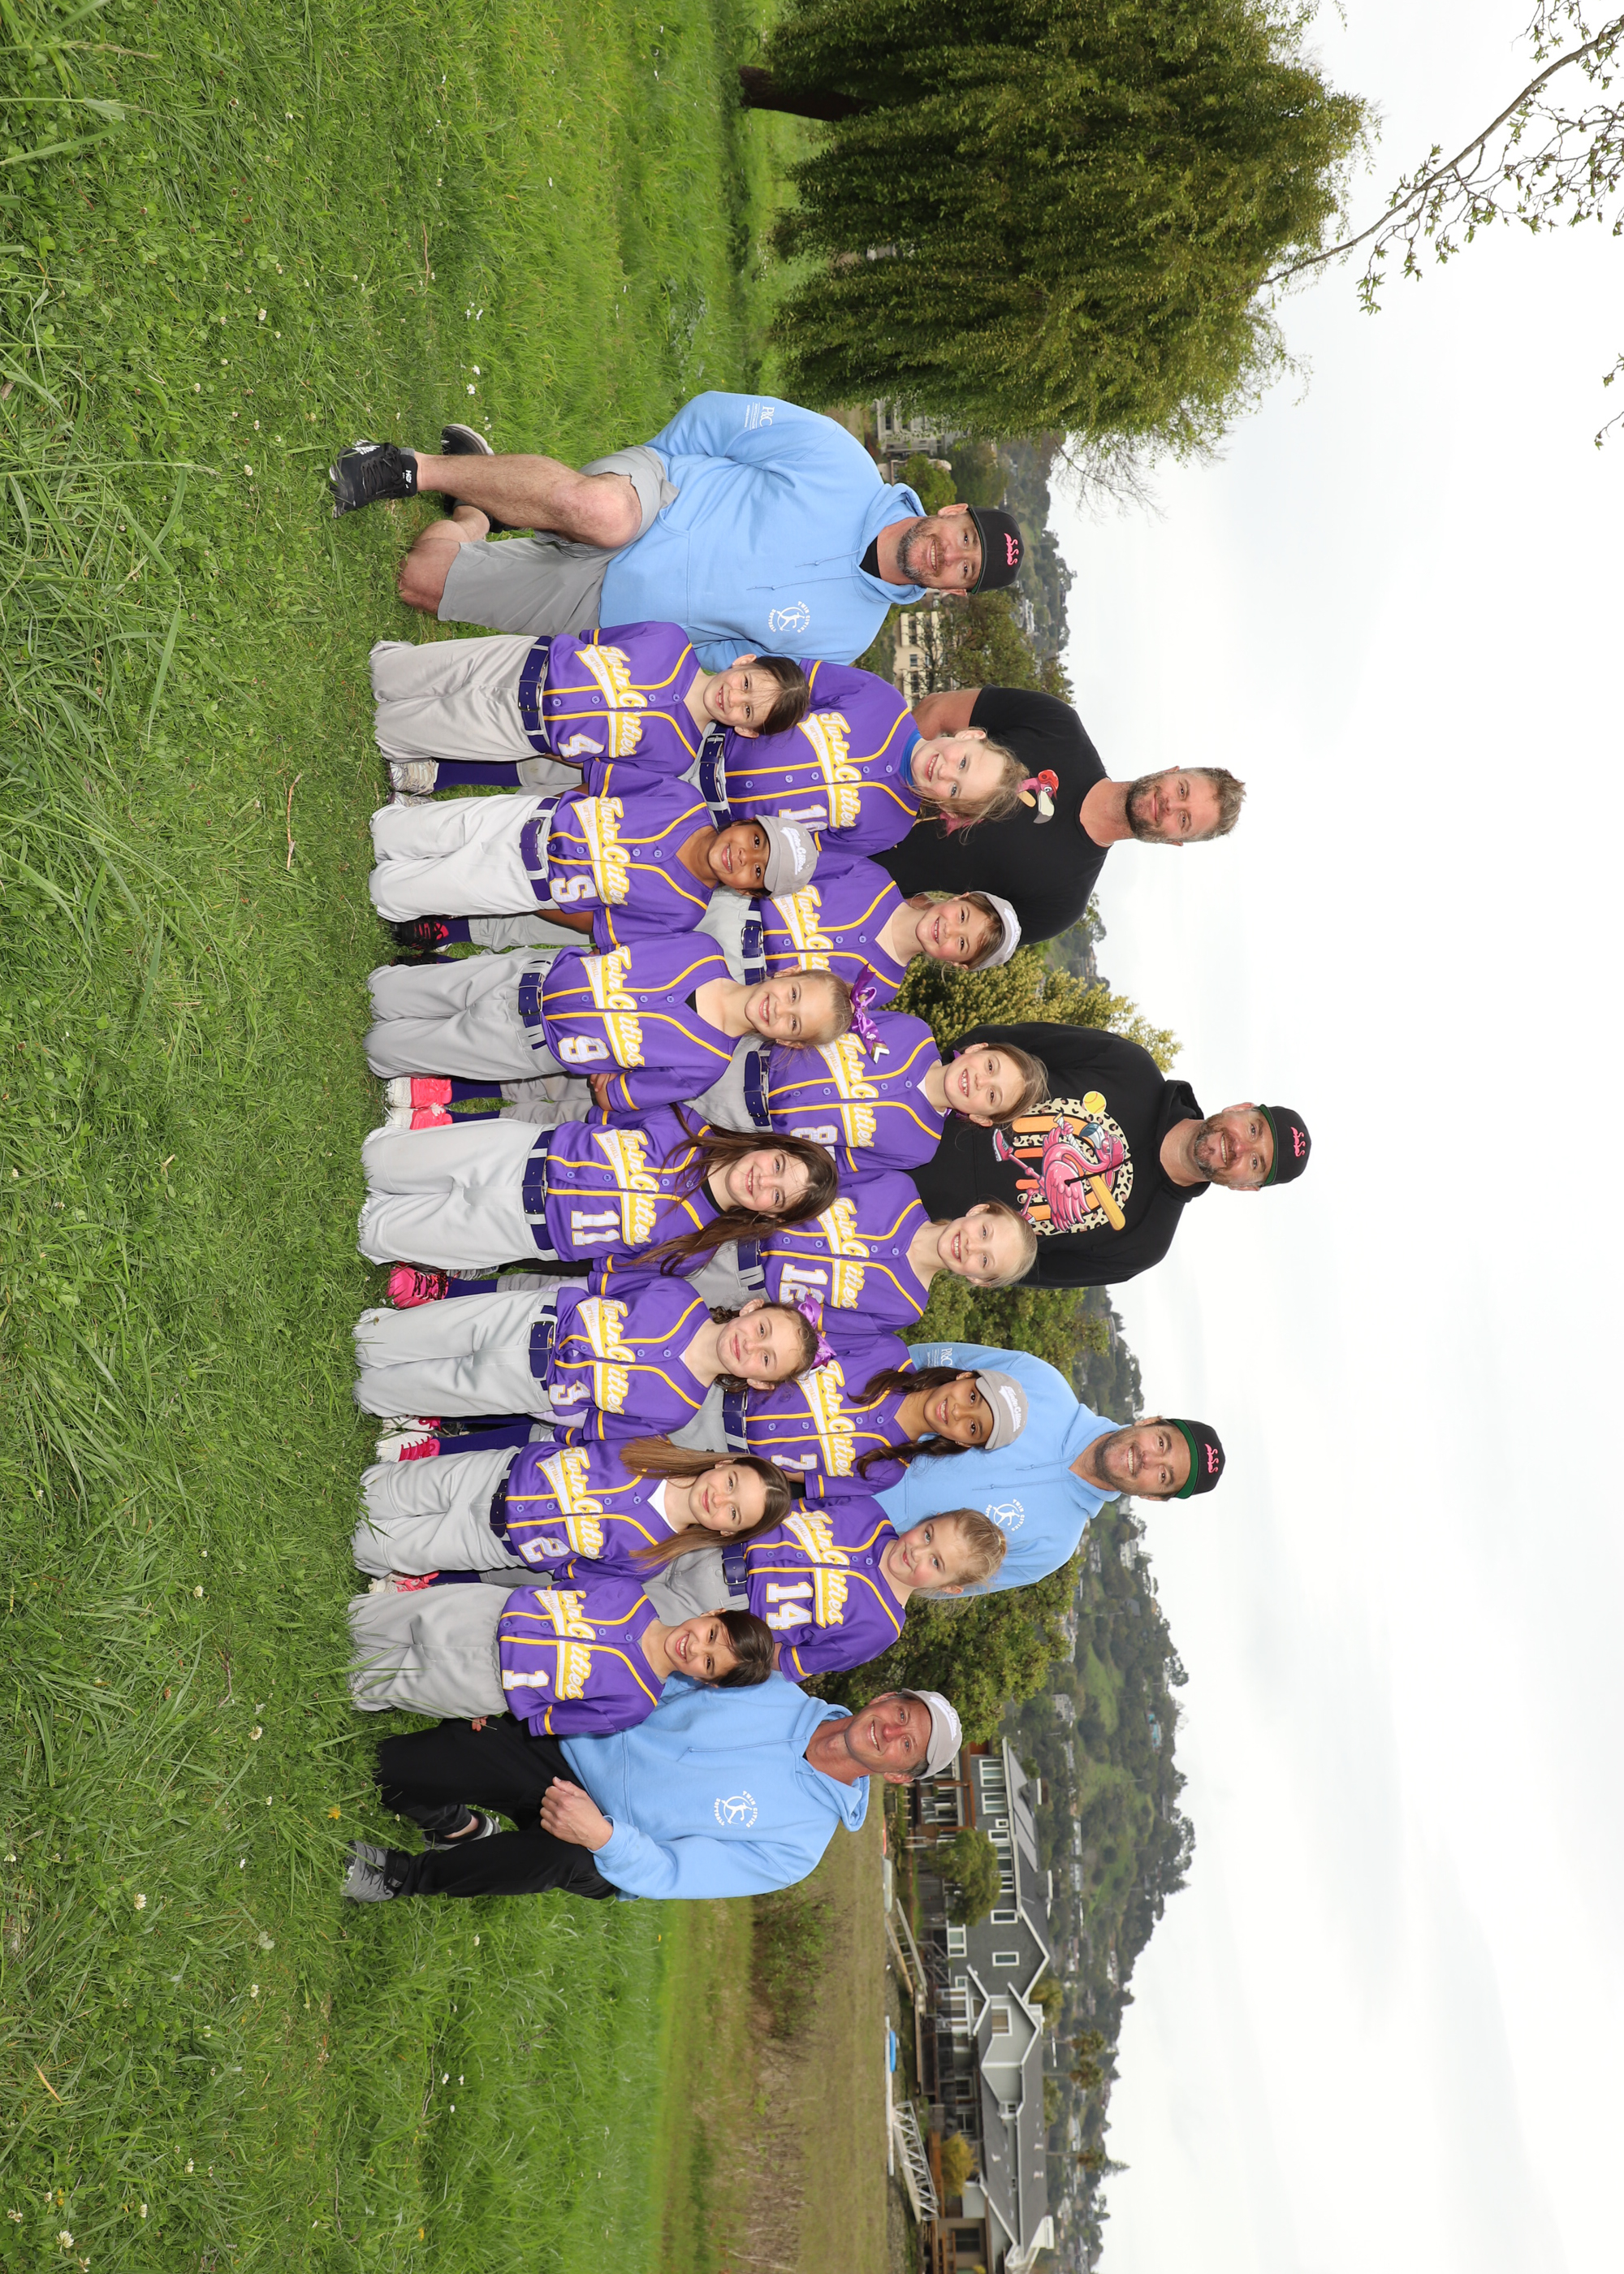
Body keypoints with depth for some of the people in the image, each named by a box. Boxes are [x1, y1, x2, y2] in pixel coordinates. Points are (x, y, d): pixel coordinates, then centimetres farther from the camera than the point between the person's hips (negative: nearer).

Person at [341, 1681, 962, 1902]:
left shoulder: (800, 1839, -12)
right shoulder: (776, 1689, -5)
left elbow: (672, 1876, -17)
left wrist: (604, 1836, -37)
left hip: (610, 1863, -2)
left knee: (561, 1853, -40)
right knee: (394, 1769, -15)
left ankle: (407, 1877, -13)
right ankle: (459, 1826, 21)